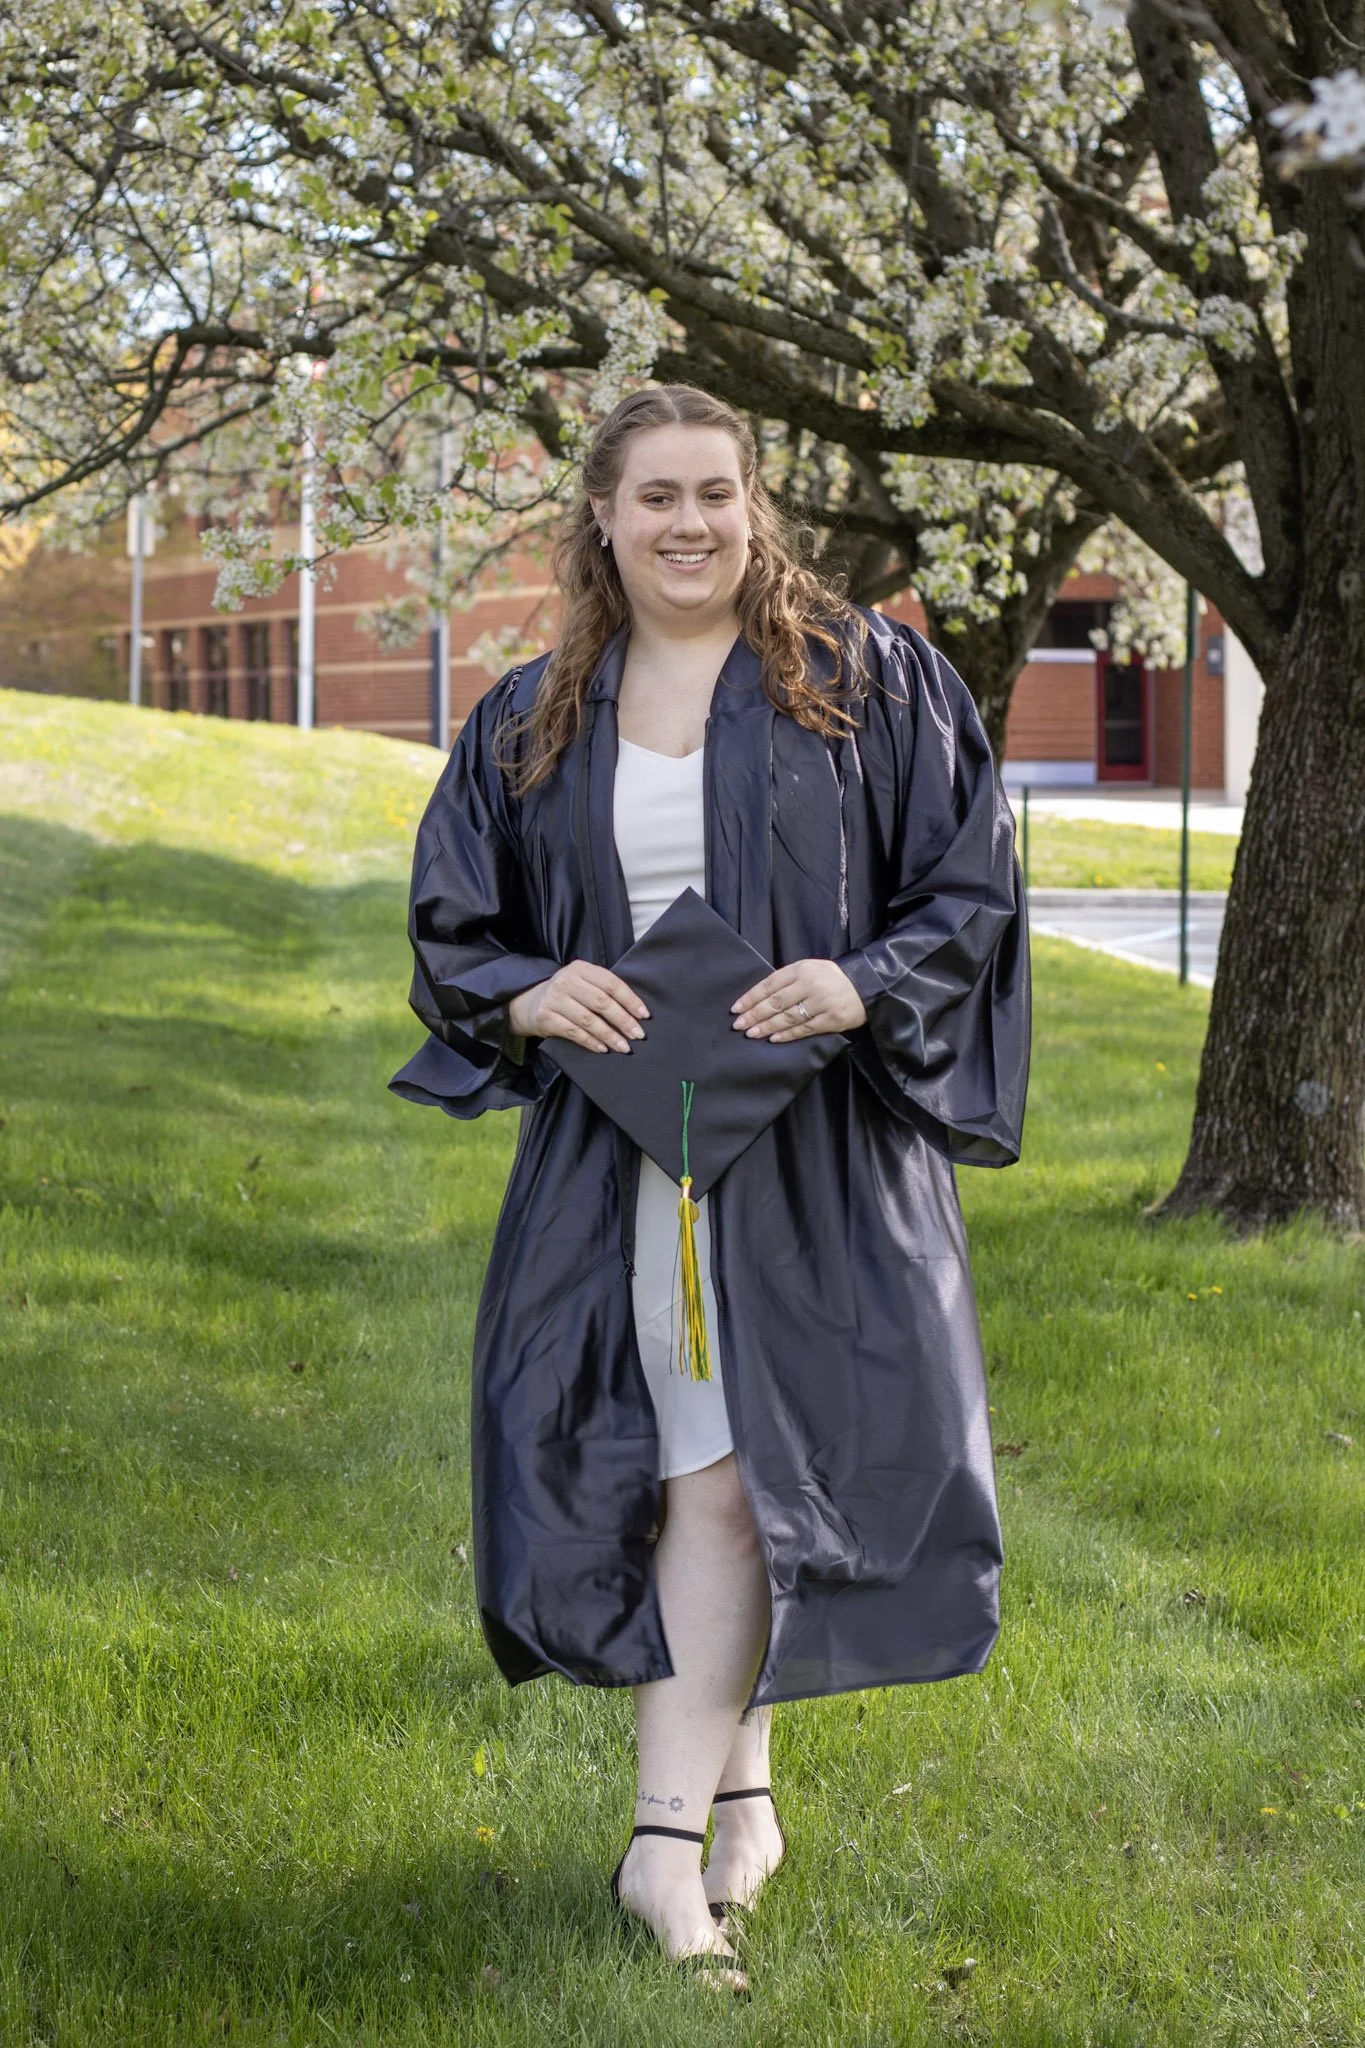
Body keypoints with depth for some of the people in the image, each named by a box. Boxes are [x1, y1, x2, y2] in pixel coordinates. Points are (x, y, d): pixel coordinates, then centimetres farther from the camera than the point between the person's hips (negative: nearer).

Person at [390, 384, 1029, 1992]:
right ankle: (735, 1785, 14)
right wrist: (529, 994, -9)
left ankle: (671, 1830, -3)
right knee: (692, 1472, 1)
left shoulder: (868, 681, 1)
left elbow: (971, 890, 0)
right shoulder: (530, 725, 9)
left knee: (726, 1468, -6)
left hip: (813, 1146, -2)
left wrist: (860, 984, -18)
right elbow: (450, 927, 13)